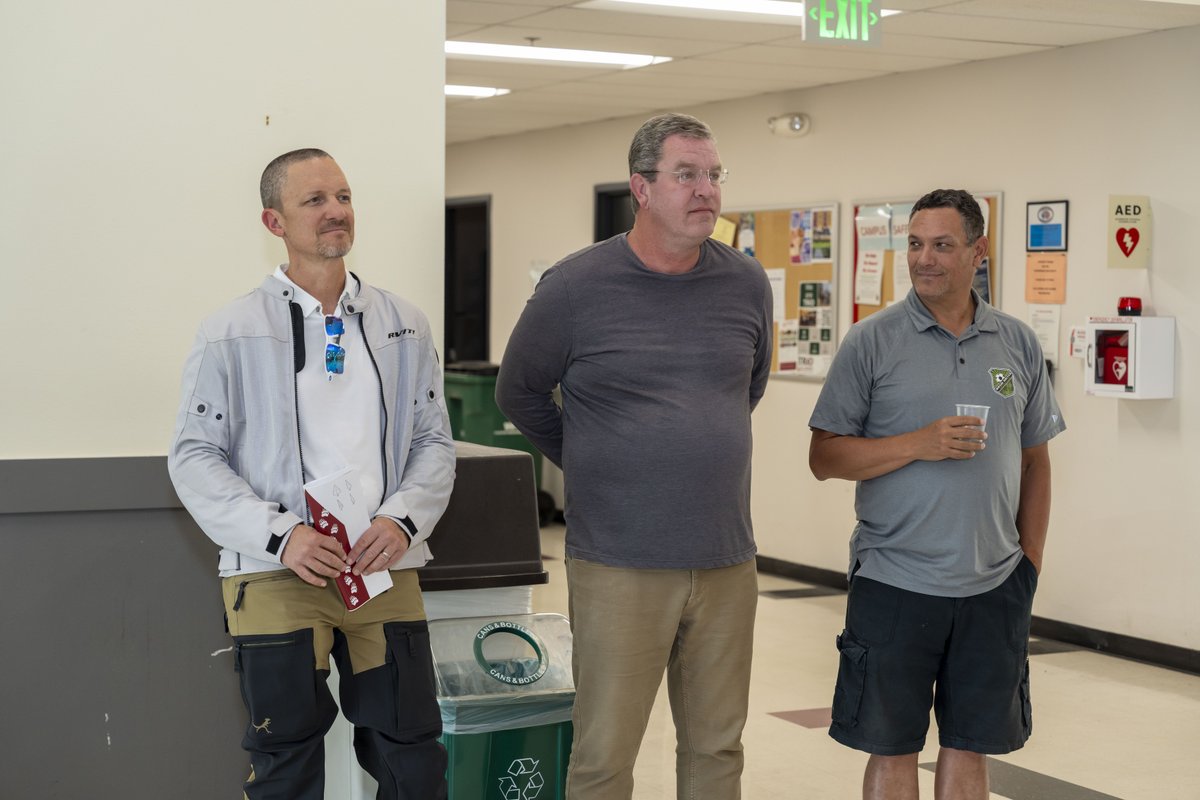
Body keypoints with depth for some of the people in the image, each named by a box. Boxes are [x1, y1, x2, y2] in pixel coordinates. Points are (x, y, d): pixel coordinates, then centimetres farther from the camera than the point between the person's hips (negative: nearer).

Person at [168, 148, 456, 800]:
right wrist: (280, 536, -15)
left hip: (385, 569, 3)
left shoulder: (403, 326, 10)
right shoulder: (232, 333, 0)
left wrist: (403, 519, -8)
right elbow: (194, 457, -2)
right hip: (275, 575, -2)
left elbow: (433, 440, 11)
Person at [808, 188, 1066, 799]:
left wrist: (1031, 562, 9)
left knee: (969, 747, 11)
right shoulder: (871, 342, -3)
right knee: (892, 750, 5)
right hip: (894, 583, -3)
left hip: (994, 588, 3)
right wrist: (919, 444, -17)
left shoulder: (1019, 345, 7)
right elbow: (824, 457, -5)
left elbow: (1035, 461, 14)